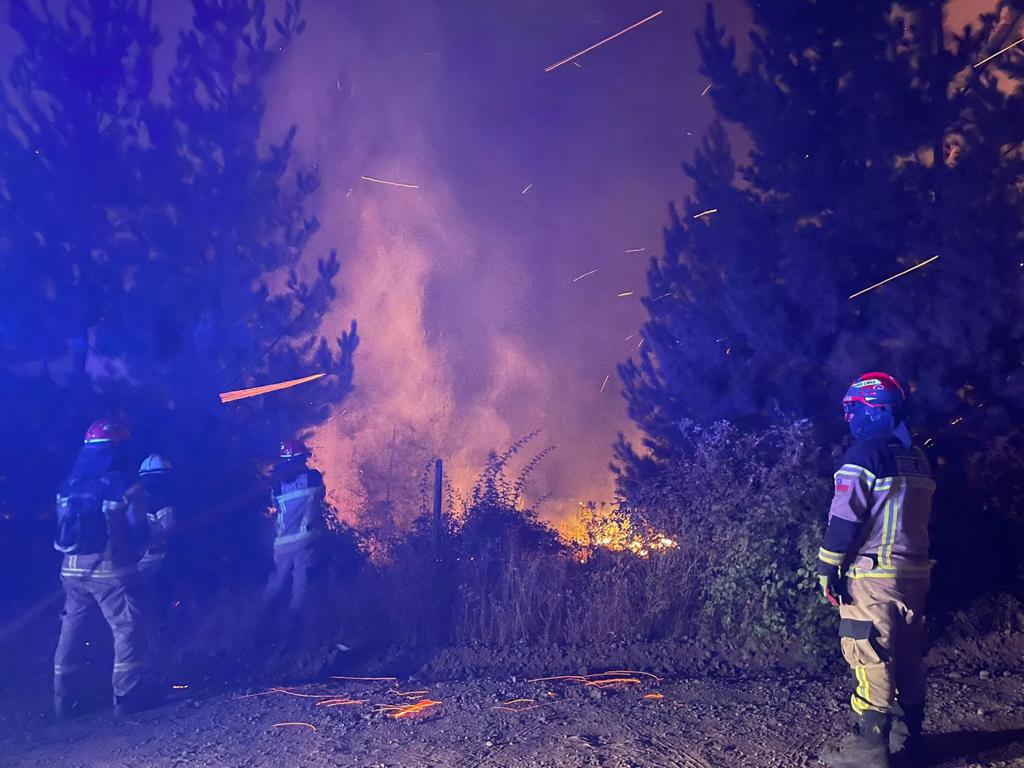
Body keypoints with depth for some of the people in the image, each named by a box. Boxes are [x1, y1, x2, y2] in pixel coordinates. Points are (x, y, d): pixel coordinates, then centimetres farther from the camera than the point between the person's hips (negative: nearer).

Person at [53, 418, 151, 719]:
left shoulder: (67, 486, 8)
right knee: (127, 630, 3)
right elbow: (138, 531, -8)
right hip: (110, 569, -6)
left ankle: (65, 699, 21)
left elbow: (62, 530, 14)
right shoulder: (122, 485, -11)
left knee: (71, 632, 15)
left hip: (72, 569, 6)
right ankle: (127, 695, 3)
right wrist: (133, 552, 11)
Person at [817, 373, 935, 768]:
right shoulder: (918, 459, 13)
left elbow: (844, 518, -15)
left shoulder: (864, 453, -12)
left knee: (871, 659, -5)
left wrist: (827, 569, -9)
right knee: (908, 657, 13)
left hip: (872, 575, -8)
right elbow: (920, 517, 18)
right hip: (915, 572, 8)